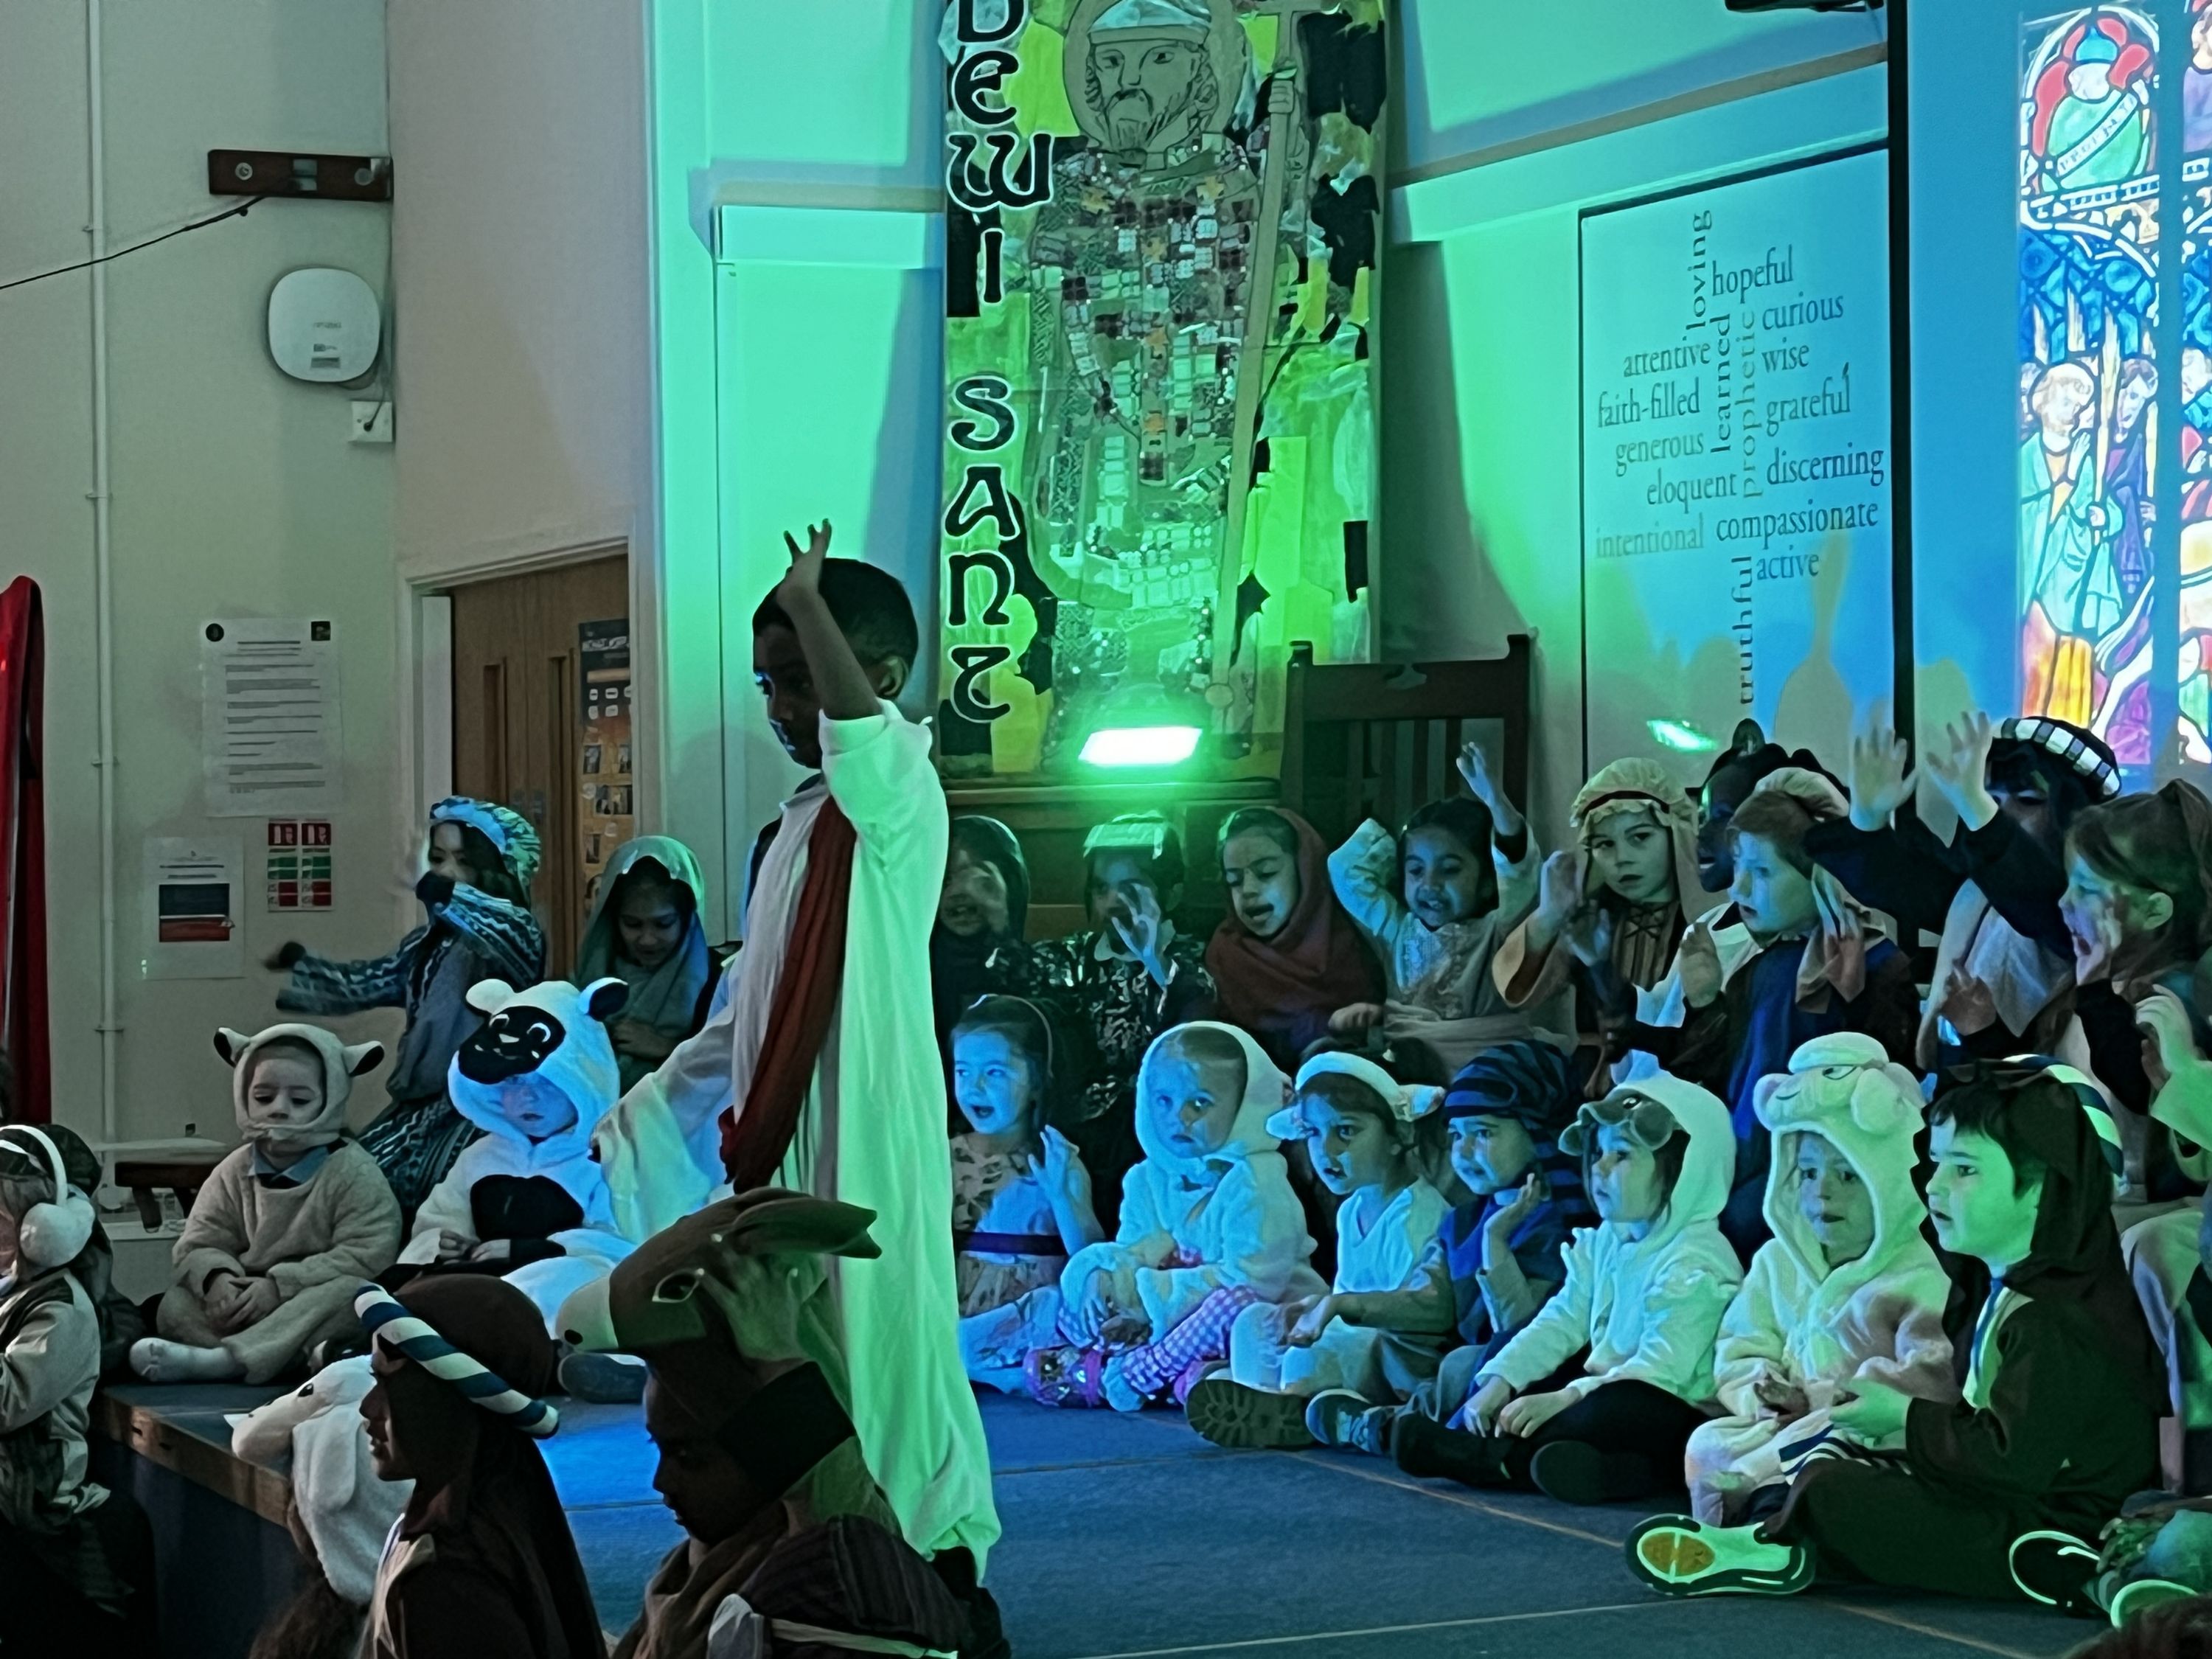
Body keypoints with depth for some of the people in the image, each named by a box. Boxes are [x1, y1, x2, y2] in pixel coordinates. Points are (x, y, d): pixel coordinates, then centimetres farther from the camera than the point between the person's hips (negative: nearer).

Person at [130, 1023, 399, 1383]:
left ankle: (227, 1359, -46)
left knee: (346, 1293, -36)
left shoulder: (354, 1173, -7)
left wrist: (281, 1285, -24)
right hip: (246, 1300, 4)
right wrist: (216, 1278, -21)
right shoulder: (234, 1172, 8)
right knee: (176, 1304, -15)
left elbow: (367, 1254, -17)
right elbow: (199, 1245, 5)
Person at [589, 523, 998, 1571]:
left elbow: (861, 720, -34)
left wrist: (807, 600, -23)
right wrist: (642, 1115, 25)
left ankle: (930, 1551, -1)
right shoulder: (805, 819, 17)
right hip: (778, 1132, 9)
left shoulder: (898, 793, -8)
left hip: (863, 1128, -9)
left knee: (875, 1331, -7)